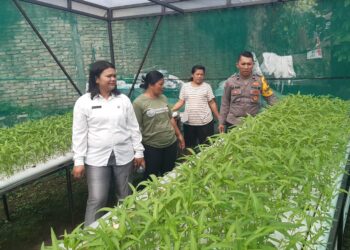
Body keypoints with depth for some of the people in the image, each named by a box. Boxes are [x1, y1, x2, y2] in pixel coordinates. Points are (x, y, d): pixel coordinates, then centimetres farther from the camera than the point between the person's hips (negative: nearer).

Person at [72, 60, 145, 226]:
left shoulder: (123, 100, 3)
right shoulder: (84, 102, -4)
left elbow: (133, 128, 7)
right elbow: (79, 134, -4)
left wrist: (139, 151, 5)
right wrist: (78, 161, -6)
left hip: (124, 156, 3)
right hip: (97, 158, -2)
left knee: (125, 197, 14)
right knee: (97, 200, -1)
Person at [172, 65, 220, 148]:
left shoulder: (207, 86, 2)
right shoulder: (185, 86, 5)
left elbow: (212, 103, 4)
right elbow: (181, 102, 6)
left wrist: (219, 119, 3)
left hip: (205, 122, -1)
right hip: (188, 123, 2)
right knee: (190, 146, 10)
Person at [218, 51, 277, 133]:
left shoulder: (260, 80, -2)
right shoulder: (230, 81, -1)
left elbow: (271, 98, 4)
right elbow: (225, 103, 5)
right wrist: (221, 122, 6)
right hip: (233, 123, 0)